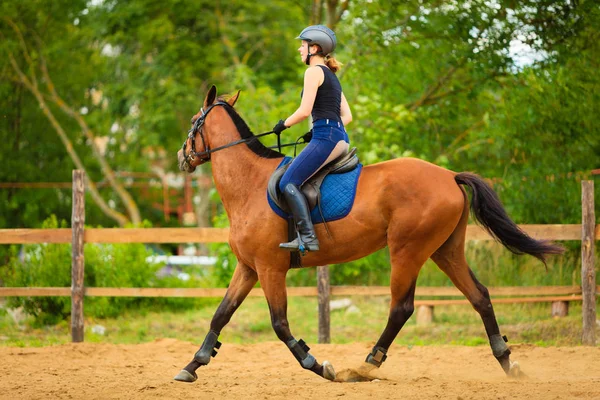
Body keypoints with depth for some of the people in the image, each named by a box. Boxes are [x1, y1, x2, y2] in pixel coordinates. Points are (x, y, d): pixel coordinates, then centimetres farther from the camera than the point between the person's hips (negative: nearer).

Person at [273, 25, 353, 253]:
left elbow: (305, 111, -13)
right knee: (294, 181, 16)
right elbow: (347, 116, 23)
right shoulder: (331, 75, 24)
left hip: (326, 138, -10)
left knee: (288, 183, -15)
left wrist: (284, 124, 2)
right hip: (341, 138, 10)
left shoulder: (314, 71, -5)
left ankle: (308, 238, -26)